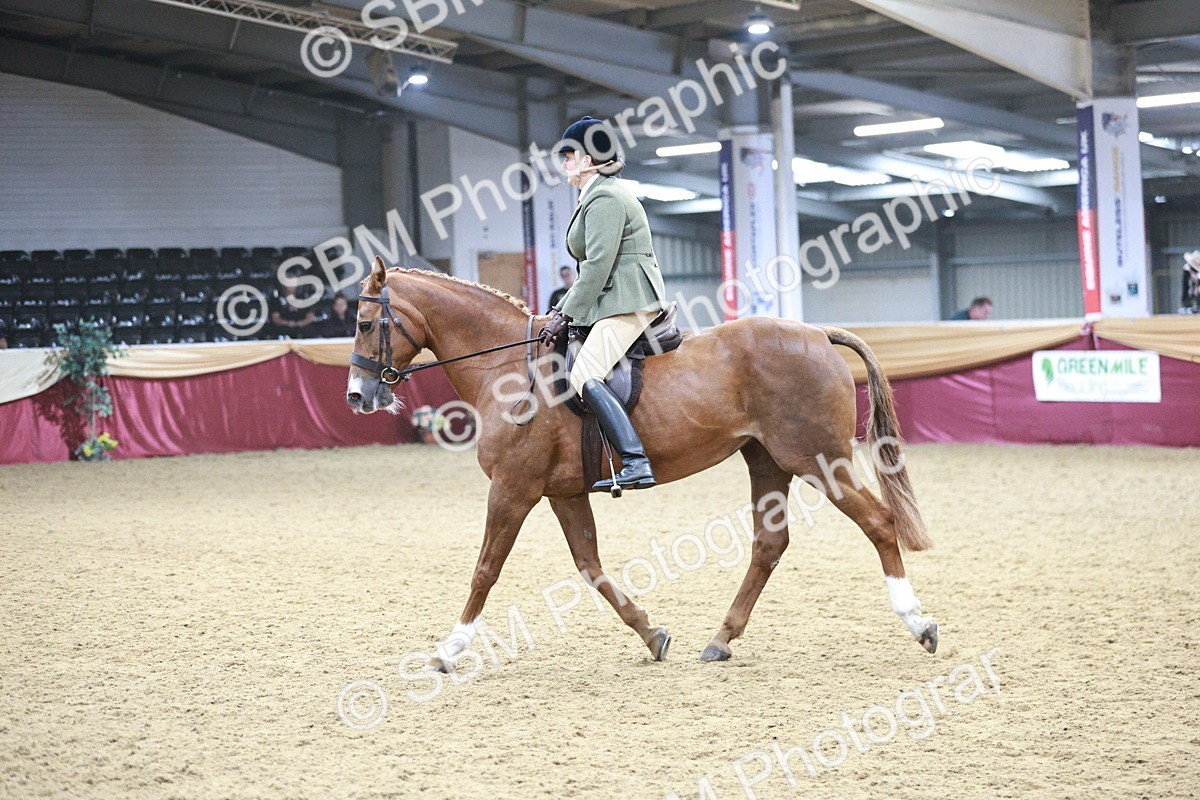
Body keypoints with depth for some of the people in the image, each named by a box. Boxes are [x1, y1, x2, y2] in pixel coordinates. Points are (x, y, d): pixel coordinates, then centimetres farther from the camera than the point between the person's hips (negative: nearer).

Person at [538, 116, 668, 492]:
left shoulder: (605, 199, -11)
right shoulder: (595, 197, 23)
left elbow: (598, 266, -18)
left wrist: (566, 315, -14)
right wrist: (562, 308, 17)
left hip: (628, 305, -12)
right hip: (613, 303, 12)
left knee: (584, 376, -25)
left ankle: (636, 463, -37)